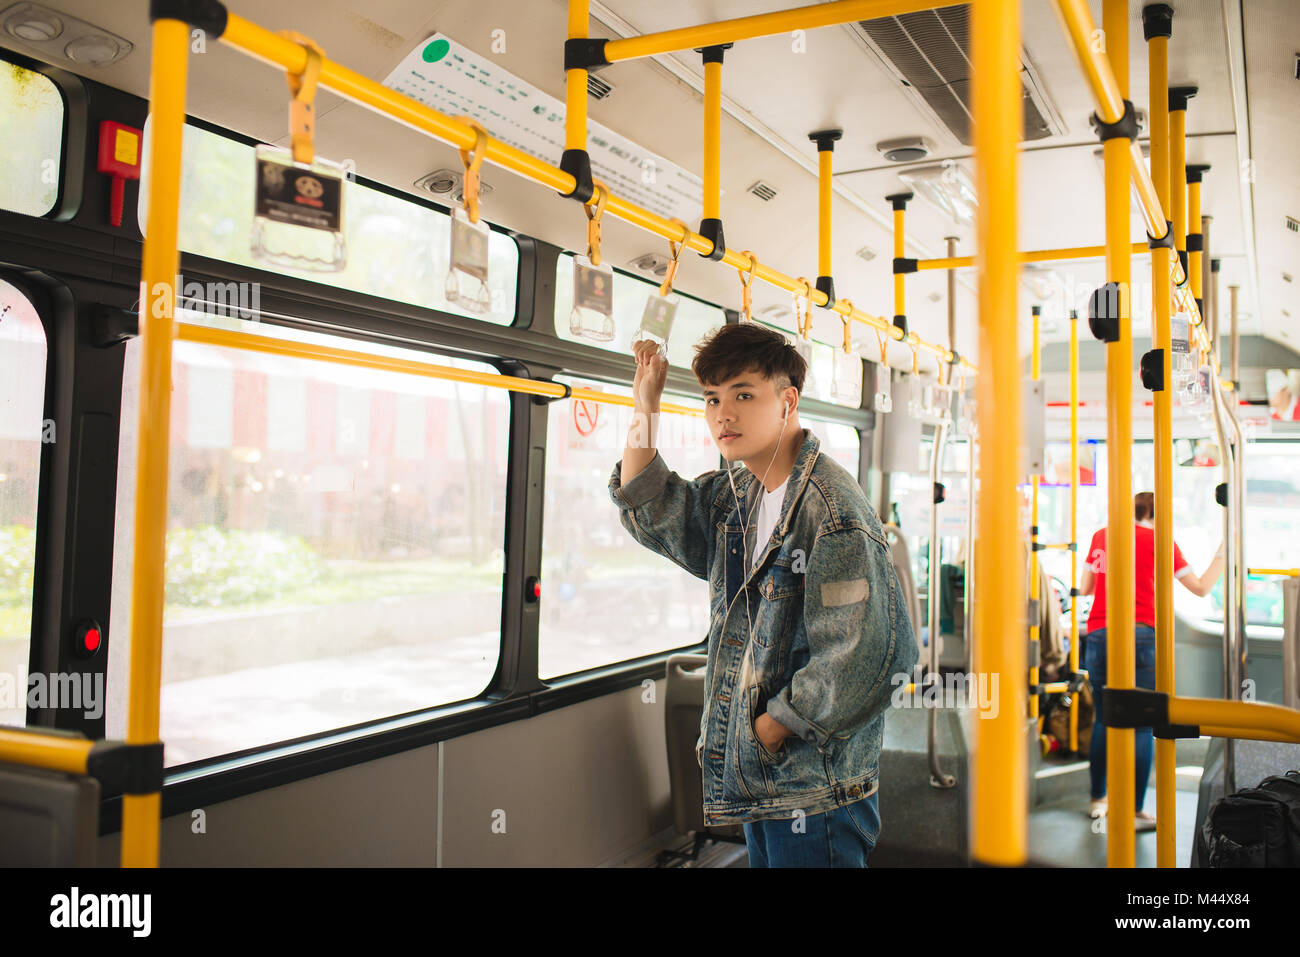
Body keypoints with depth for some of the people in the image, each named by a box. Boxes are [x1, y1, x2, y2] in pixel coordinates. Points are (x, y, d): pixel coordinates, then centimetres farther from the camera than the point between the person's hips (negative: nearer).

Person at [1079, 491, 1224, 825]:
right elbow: (1201, 588, 7)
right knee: (1141, 726, 2)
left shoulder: (1101, 536, 14)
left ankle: (1098, 798, 23)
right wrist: (1222, 553, 19)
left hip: (1098, 636, 4)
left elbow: (1084, 588, 20)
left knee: (1103, 720, 16)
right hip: (1139, 637, -4)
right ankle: (1135, 811, 4)